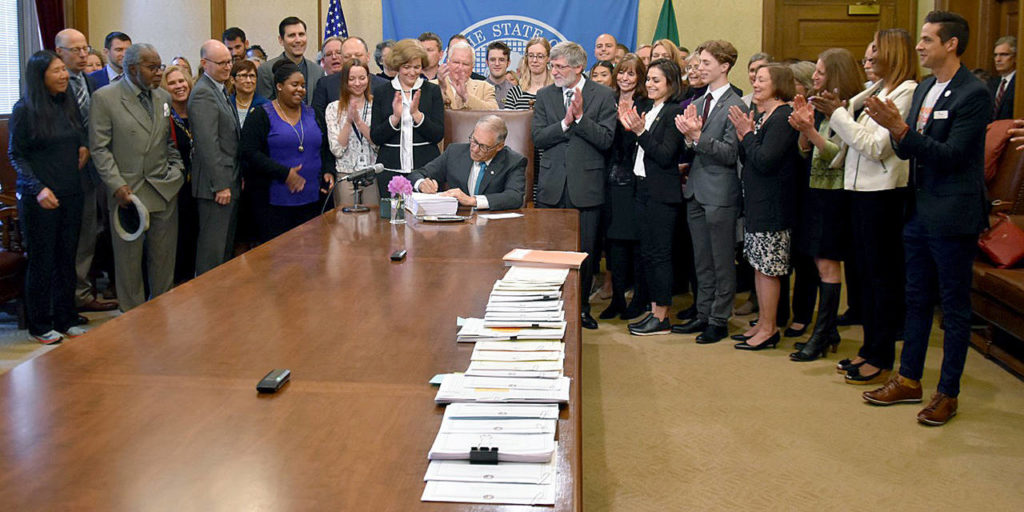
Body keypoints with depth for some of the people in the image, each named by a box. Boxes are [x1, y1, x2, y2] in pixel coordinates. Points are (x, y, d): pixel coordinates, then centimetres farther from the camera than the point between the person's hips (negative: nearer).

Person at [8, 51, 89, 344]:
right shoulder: (25, 110, -8)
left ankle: (66, 320, 21)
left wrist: (84, 146, 0)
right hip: (39, 198, -5)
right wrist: (37, 188, -18)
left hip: (71, 195, 5)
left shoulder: (70, 104, 7)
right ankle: (39, 325, 16)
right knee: (41, 261, 4)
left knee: (67, 258, 10)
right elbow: (16, 155, -7)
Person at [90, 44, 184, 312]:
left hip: (165, 190, 4)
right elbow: (100, 149, -7)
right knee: (129, 257, 6)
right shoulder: (105, 98, -5)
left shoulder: (163, 97, 10)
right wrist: (118, 186, -14)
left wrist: (177, 170, 5)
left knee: (164, 258, 9)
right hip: (128, 191, -4)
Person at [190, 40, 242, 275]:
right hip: (215, 185, -10)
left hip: (229, 182, 10)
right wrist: (220, 185, -21)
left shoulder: (221, 90, 16)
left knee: (226, 245, 16)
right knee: (213, 246, -4)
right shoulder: (203, 93, -15)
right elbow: (208, 144, -20)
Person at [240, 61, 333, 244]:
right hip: (273, 201, -4)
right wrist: (284, 173, -17)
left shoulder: (311, 113, 14)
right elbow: (248, 152, -10)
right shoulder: (263, 115, -1)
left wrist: (328, 172, 2)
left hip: (311, 199, 5)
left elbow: (326, 148, 22)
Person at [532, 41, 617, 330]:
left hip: (586, 186, -2)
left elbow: (606, 140, -10)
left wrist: (580, 117, -18)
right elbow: (537, 138, -2)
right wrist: (565, 122, -14)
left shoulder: (603, 96, -1)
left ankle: (582, 307, 20)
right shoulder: (545, 96, 8)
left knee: (585, 251, 6)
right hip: (552, 186, 2)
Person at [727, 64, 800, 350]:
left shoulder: (783, 117, -14)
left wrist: (746, 134, -11)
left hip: (772, 205, -10)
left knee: (768, 268, -3)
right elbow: (746, 160, 14)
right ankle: (763, 323, 21)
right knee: (758, 265, 13)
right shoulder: (761, 117, 14)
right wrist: (743, 136, -1)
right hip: (755, 201, 10)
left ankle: (769, 330, 5)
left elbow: (764, 161, -22)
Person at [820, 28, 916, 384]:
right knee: (865, 273, 14)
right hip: (861, 189, 9)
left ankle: (882, 361, 6)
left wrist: (838, 115, -13)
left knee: (883, 275, -2)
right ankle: (870, 349, 23)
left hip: (883, 193, -9)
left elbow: (876, 146, -17)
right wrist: (834, 113, -1)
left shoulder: (906, 93, -12)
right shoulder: (877, 90, 15)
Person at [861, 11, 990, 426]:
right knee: (917, 299, 17)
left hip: (953, 216, -8)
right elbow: (908, 151, 9)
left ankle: (948, 393, 15)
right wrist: (895, 130, -12)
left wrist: (901, 128, -27)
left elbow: (952, 155, -21)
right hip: (919, 212, 8)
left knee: (954, 308, 4)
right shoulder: (924, 89, 10)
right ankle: (909, 379, 29)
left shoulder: (973, 94, -15)